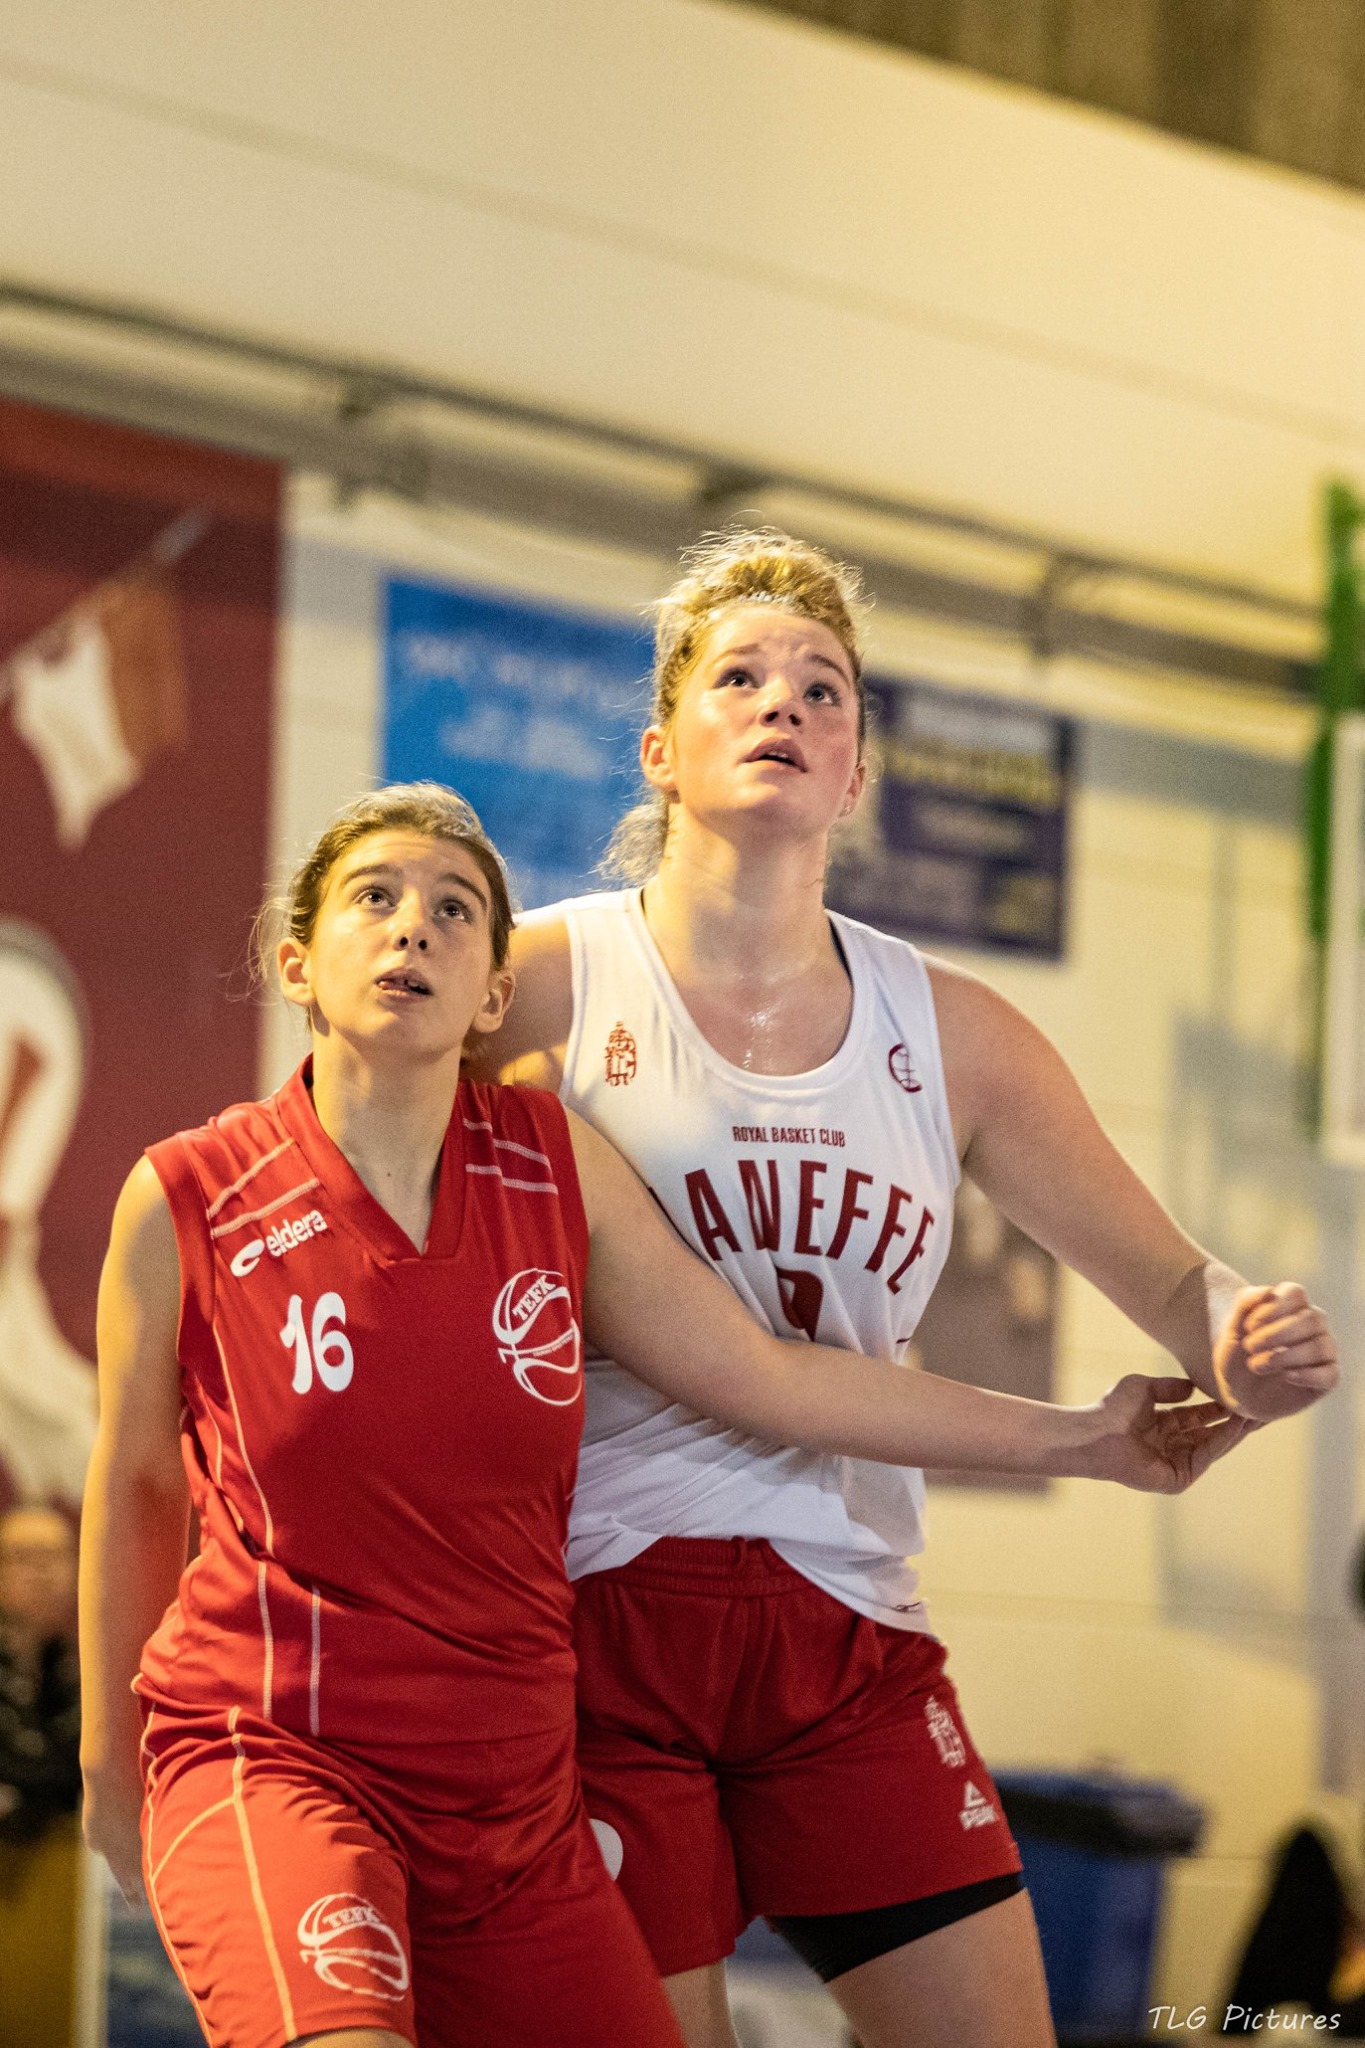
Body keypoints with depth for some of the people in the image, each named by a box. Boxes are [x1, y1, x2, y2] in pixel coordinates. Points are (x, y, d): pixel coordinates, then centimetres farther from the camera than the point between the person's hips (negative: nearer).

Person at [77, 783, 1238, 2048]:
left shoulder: (556, 1165, 1)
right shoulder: (186, 1200, -7)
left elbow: (768, 1379, 9)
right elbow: (137, 1484, 7)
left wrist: (1078, 1438, 13)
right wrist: (108, 1760, 17)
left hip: (512, 1790, 5)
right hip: (266, 1758, -5)